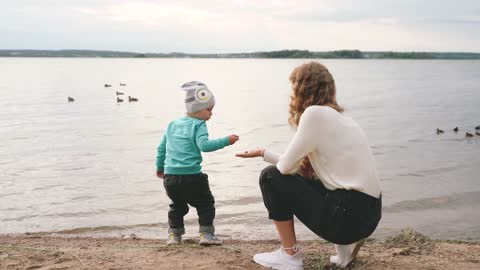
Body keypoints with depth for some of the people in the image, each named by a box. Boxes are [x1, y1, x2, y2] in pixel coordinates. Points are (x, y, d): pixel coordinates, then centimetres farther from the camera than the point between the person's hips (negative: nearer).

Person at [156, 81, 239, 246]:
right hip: (191, 176, -6)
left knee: (177, 205, 25)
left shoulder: (172, 125, 17)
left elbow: (161, 148, 21)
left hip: (170, 176, 6)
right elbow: (204, 145, -21)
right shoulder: (198, 125, -5)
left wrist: (160, 167, 33)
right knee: (205, 203, 12)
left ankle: (174, 234, 23)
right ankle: (206, 234, 8)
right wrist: (226, 141, -18)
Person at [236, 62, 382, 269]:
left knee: (271, 177, 0)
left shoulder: (315, 113, -12)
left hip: (349, 214, -9)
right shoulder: (334, 115, 16)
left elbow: (286, 167, -7)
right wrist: (264, 153, 26)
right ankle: (345, 245, 18)